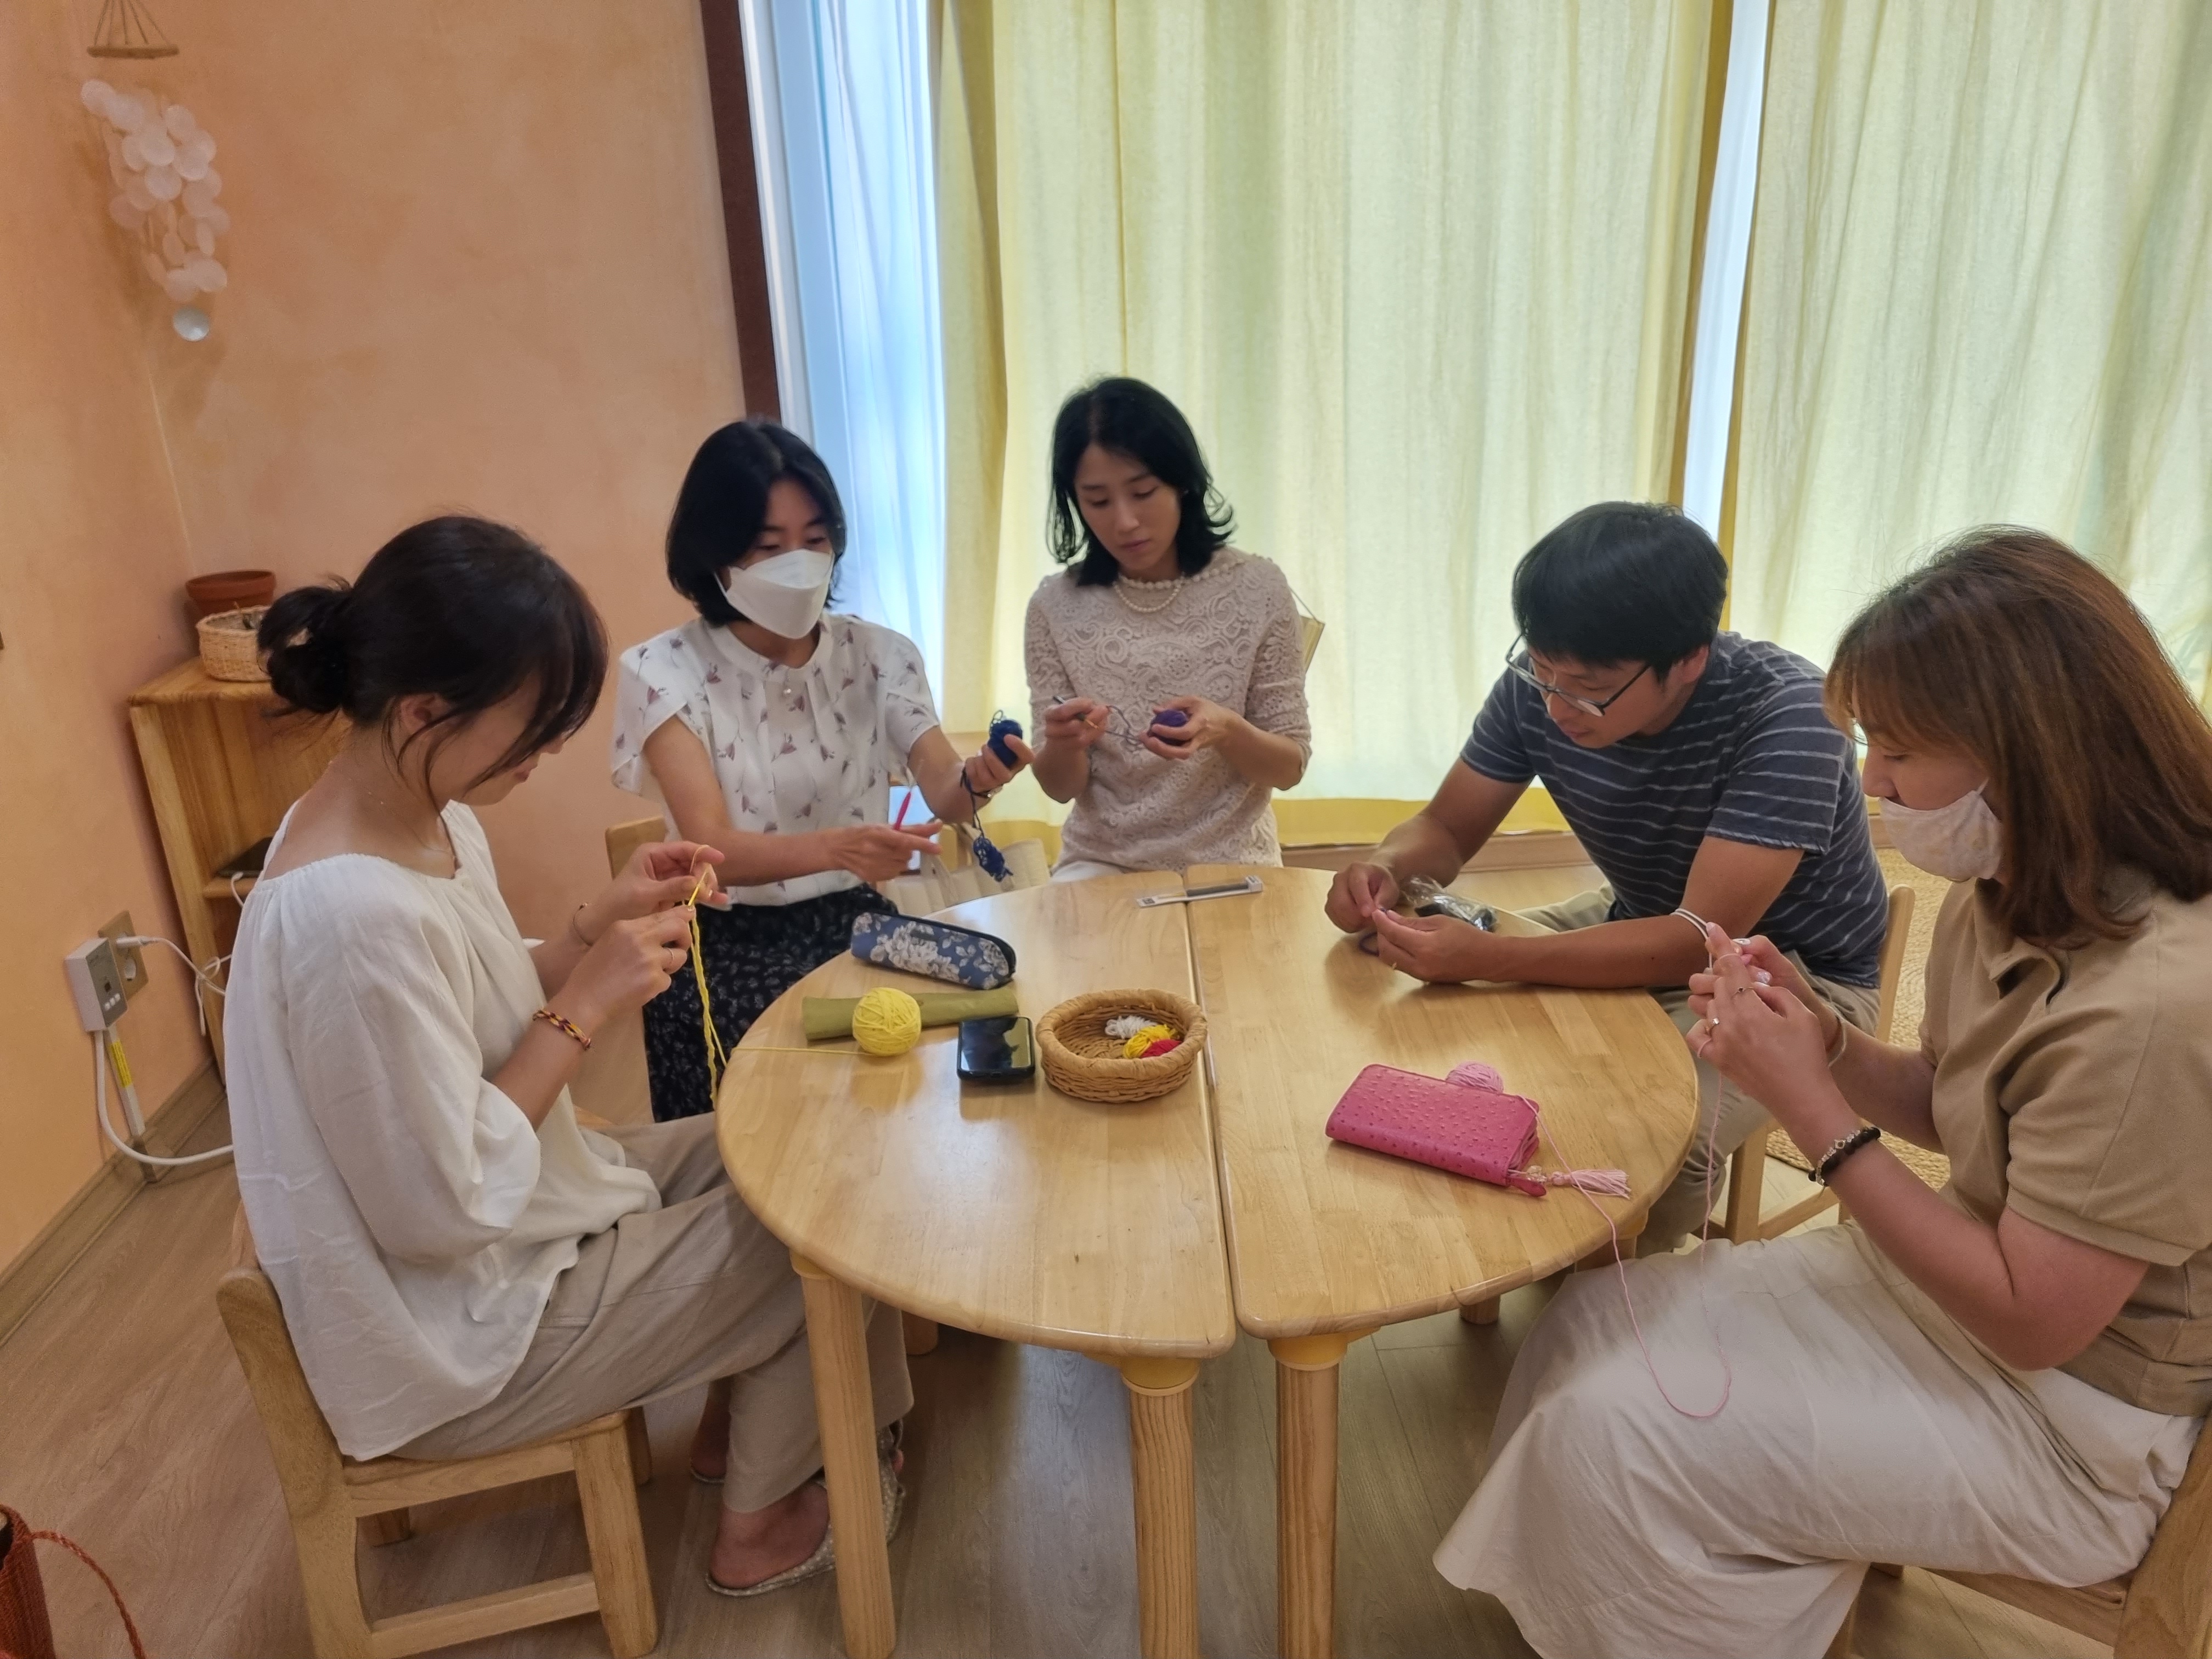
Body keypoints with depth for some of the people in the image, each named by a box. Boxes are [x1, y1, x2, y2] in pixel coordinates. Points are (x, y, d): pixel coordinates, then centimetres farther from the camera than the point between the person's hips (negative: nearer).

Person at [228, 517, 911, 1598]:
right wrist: (585, 1008, -25)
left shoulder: (427, 817, -6)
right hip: (460, 1340, -9)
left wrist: (597, 930, -6)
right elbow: (444, 1210, -29)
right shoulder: (358, 915, -35)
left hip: (507, 1214, 9)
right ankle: (761, 1526, 27)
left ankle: (730, 1424, 35)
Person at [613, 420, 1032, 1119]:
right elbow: (711, 849, -19)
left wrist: (976, 781, -33)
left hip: (859, 925, 3)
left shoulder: (879, 655, 2)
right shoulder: (665, 672, -8)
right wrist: (837, 847, -38)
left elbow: (944, 794, -9)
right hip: (729, 948, -3)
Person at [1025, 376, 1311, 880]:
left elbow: (1290, 767, -3)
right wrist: (1065, 745, -22)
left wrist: (1227, 731, -24)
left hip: (1228, 862, -1)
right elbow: (1059, 787, 0)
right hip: (1100, 863, 1)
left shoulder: (1258, 590, -8)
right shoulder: (1057, 606, -4)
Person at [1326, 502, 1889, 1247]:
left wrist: (1486, 959, -46)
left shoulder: (1783, 712, -31)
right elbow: (1446, 828, -4)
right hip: (1642, 926, 6)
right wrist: (1386, 868, -28)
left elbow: (1703, 941, -36)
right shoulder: (1537, 683, -16)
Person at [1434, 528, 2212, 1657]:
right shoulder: (2014, 897, -3)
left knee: (1613, 1429, -16)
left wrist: (1816, 1112, -25)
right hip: (1929, 1278, 8)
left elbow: (2030, 1320, -26)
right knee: (1592, 1325, 0)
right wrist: (1821, 1040, -11)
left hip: (2061, 1429, -8)